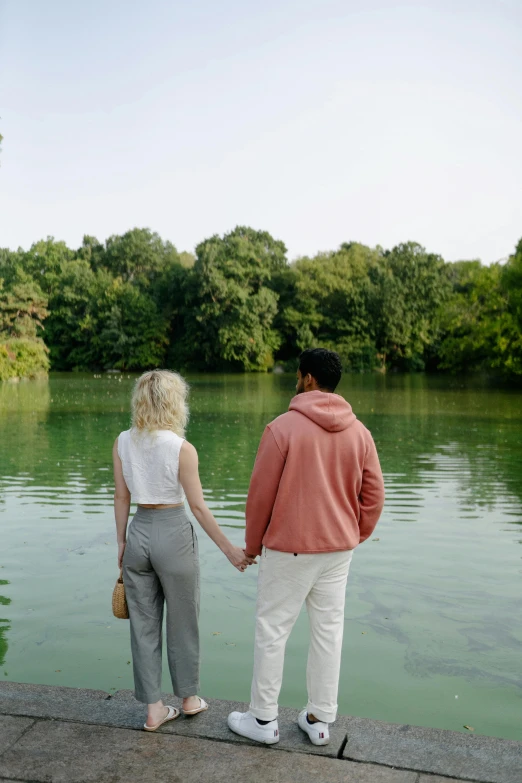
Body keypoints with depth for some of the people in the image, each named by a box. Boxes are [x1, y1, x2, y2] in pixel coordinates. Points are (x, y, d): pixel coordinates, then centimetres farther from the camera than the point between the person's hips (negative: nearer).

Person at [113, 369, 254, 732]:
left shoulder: (123, 442, -2)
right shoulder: (182, 448, -16)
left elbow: (121, 498, 4)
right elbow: (198, 506, -14)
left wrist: (121, 542, 14)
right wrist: (230, 549, -7)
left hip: (139, 533, 4)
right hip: (174, 534, -4)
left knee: (144, 624, 14)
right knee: (182, 622, 15)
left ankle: (154, 709, 24)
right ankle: (189, 698, 32)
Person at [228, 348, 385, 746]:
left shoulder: (283, 428, -15)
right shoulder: (359, 431, -1)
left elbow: (260, 493, -10)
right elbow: (374, 495, 2)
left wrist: (253, 544, 4)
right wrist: (354, 538, 16)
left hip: (288, 549, -4)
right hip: (338, 549, 5)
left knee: (272, 630, 9)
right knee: (329, 630, 14)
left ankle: (263, 719, 21)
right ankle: (320, 719, 25)